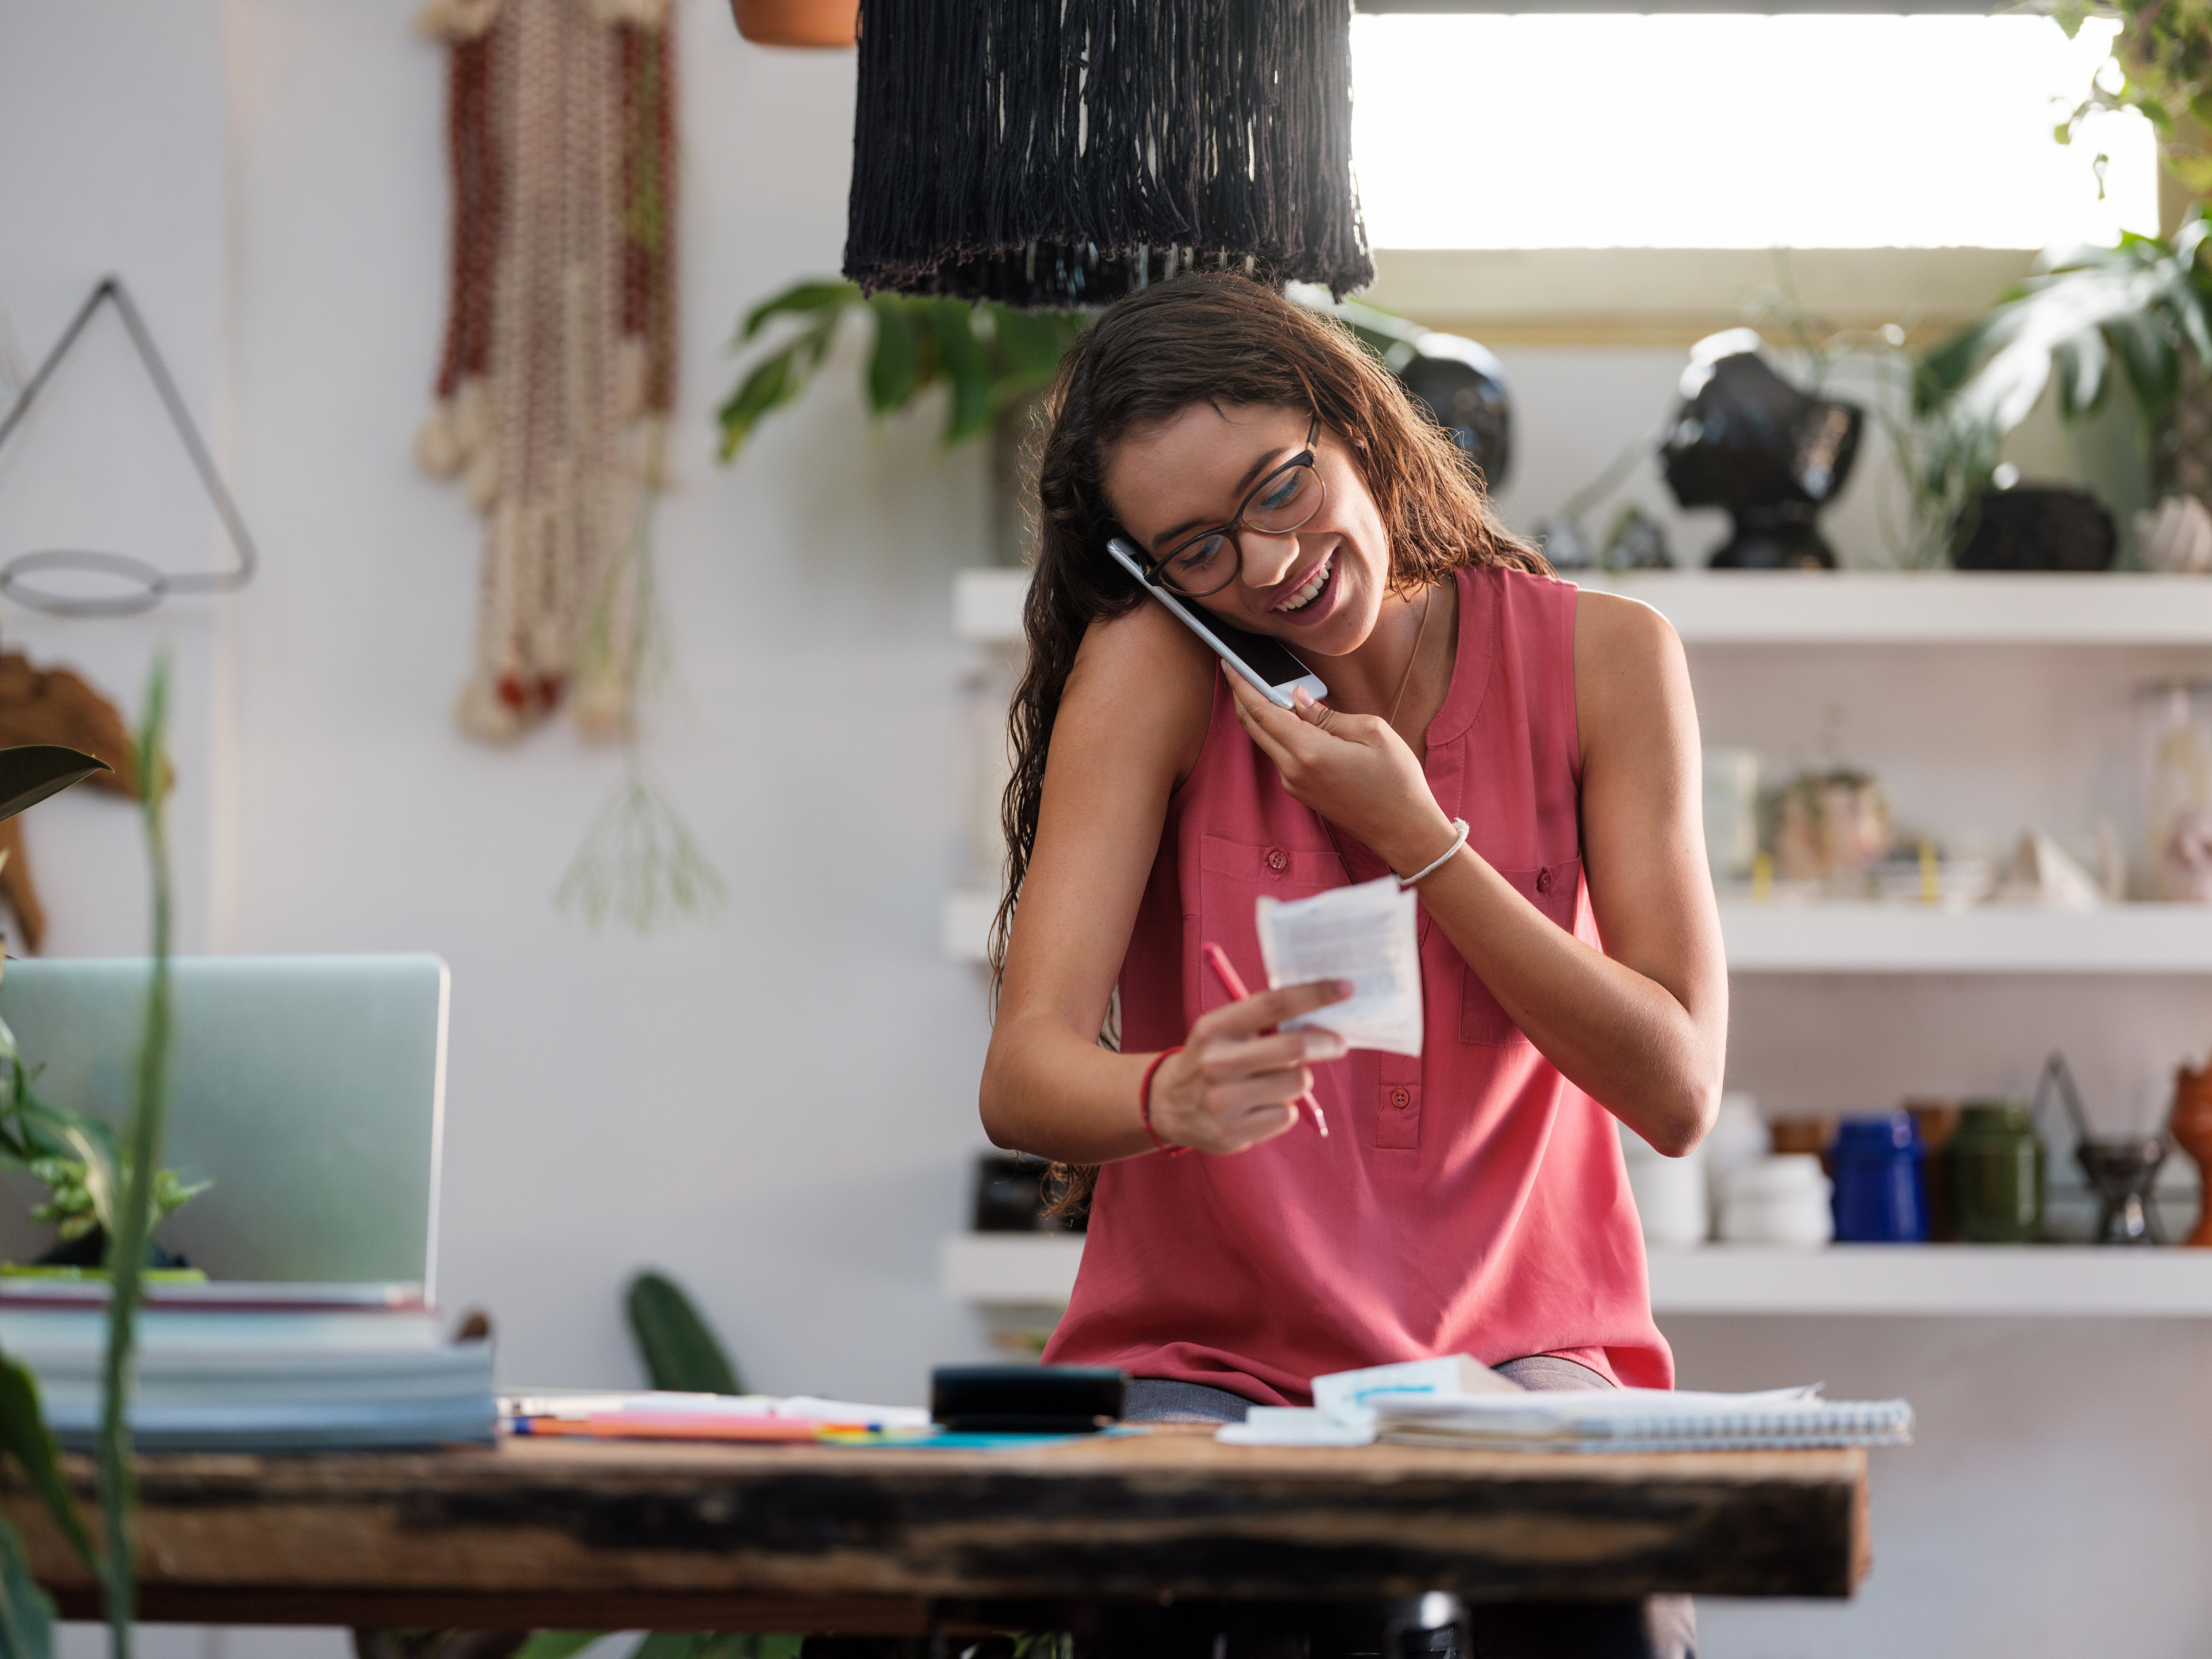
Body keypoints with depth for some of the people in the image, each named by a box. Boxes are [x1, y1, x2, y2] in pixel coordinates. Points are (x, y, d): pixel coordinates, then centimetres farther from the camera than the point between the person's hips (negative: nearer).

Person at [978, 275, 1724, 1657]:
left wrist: (1416, 840, -12)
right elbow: (1023, 1074, -16)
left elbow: (1676, 1092, -4)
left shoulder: (1601, 658, 0)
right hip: (1204, 1355, -1)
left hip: (1518, 1349, 1)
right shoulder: (1151, 667, -5)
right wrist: (1172, 1096, -40)